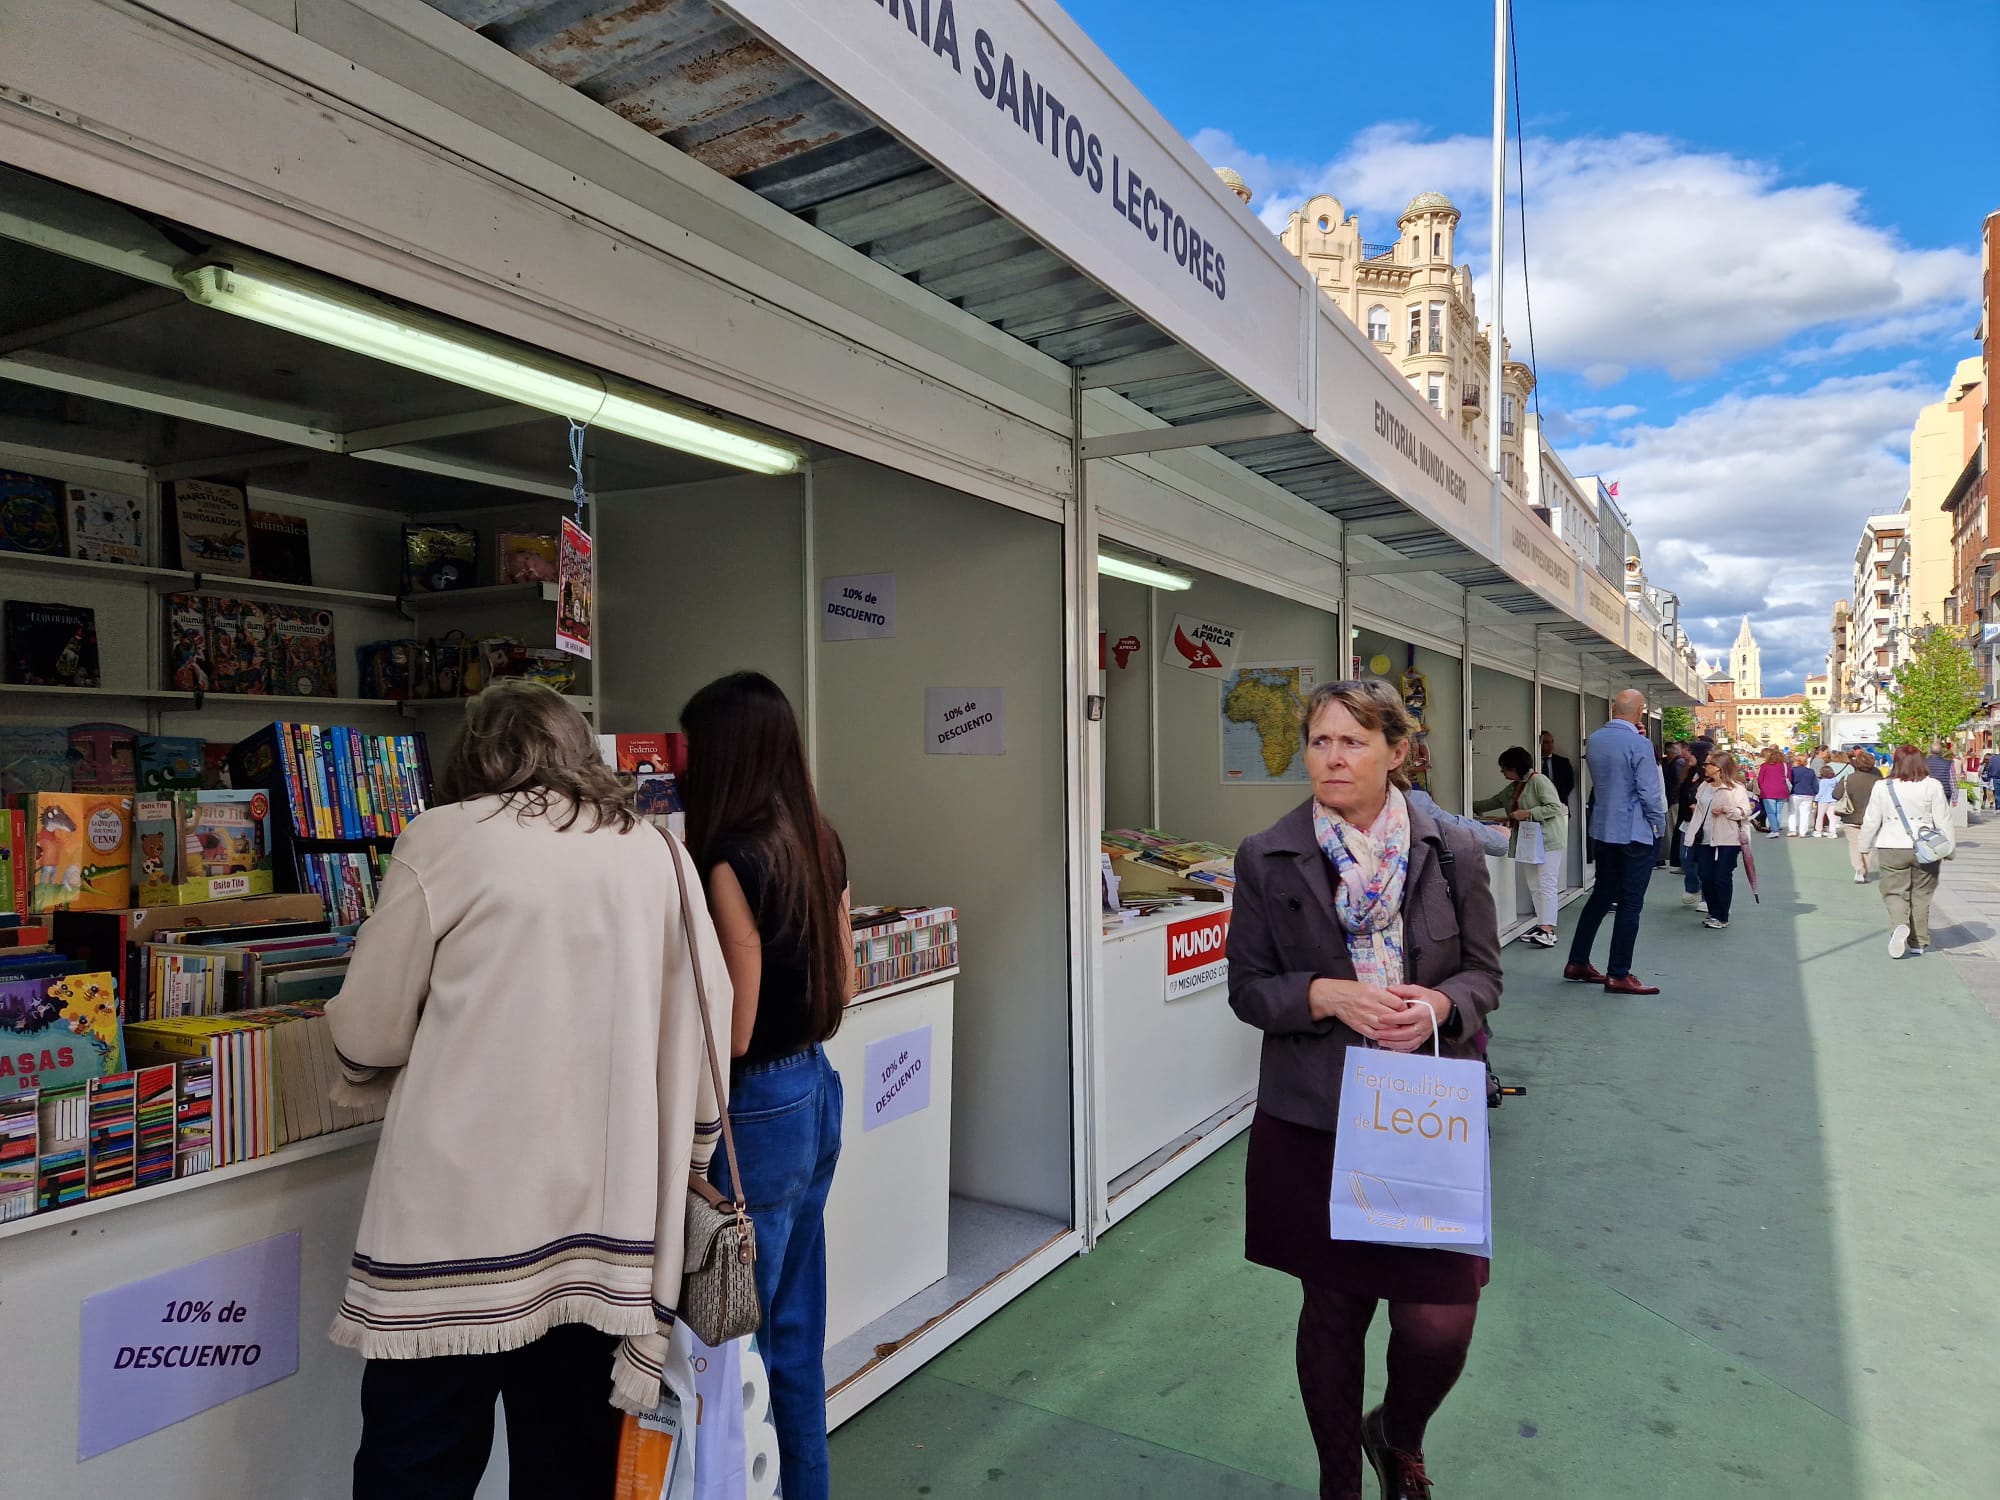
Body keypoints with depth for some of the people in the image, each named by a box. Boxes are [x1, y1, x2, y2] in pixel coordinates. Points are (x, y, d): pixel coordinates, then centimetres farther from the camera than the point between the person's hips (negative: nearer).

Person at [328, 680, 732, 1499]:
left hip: (462, 1211, -3)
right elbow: (704, 1037, 7)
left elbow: (369, 1032, 4)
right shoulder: (660, 855, 6)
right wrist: (682, 1158, 20)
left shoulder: (446, 838, -3)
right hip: (605, 1219, 3)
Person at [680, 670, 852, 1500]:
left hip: (758, 1109, -8)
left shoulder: (734, 860, -21)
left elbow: (733, 1032, -19)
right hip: (815, 1091, 9)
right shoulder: (820, 843, 3)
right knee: (796, 1327, 23)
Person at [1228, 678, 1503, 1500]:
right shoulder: (1267, 858, -3)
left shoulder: (1453, 852, 0)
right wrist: (1328, 995, -18)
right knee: (1331, 1310, 13)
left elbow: (1484, 973, 6)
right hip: (1313, 1122, 0)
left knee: (1440, 1323, 0)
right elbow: (1247, 988, 0)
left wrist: (1440, 1004, -16)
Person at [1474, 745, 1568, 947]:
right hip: (1530, 841, 9)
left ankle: (1548, 930, -15)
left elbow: (1554, 807, -18)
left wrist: (1528, 813, -21)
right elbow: (1493, 802, 24)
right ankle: (1541, 924, 14)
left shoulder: (1539, 781, -13)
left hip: (1548, 840, -9)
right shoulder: (1513, 787, 14)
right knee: (1535, 885, 9)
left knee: (1546, 885, -11)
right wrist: (1471, 807, 22)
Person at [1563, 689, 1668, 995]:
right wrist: (1660, 823, -1)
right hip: (1635, 832, -7)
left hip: (1603, 829, 7)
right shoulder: (1639, 744, -18)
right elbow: (1649, 792, -17)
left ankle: (1577, 963, 20)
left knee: (1601, 895, 16)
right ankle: (1618, 975, 5)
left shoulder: (1594, 740, 4)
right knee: (1630, 904, 1)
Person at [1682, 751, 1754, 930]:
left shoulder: (1736, 788, -6)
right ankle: (1712, 913, 19)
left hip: (1726, 841, -6)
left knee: (1722, 879, -3)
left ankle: (1722, 917, 7)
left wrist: (1725, 810, -25)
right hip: (1705, 840, 6)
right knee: (1706, 878, 5)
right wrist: (1692, 835, 16)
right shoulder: (1705, 786, 14)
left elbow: (1745, 812, -10)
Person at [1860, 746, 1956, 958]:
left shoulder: (1882, 787, -4)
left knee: (1895, 893, 6)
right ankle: (1918, 943, 17)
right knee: (1921, 896, 12)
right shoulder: (1933, 786, -4)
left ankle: (1899, 925, -22)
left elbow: (1871, 821, 1)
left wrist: (1865, 847, 12)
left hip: (1892, 849, -1)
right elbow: (1943, 821, -1)